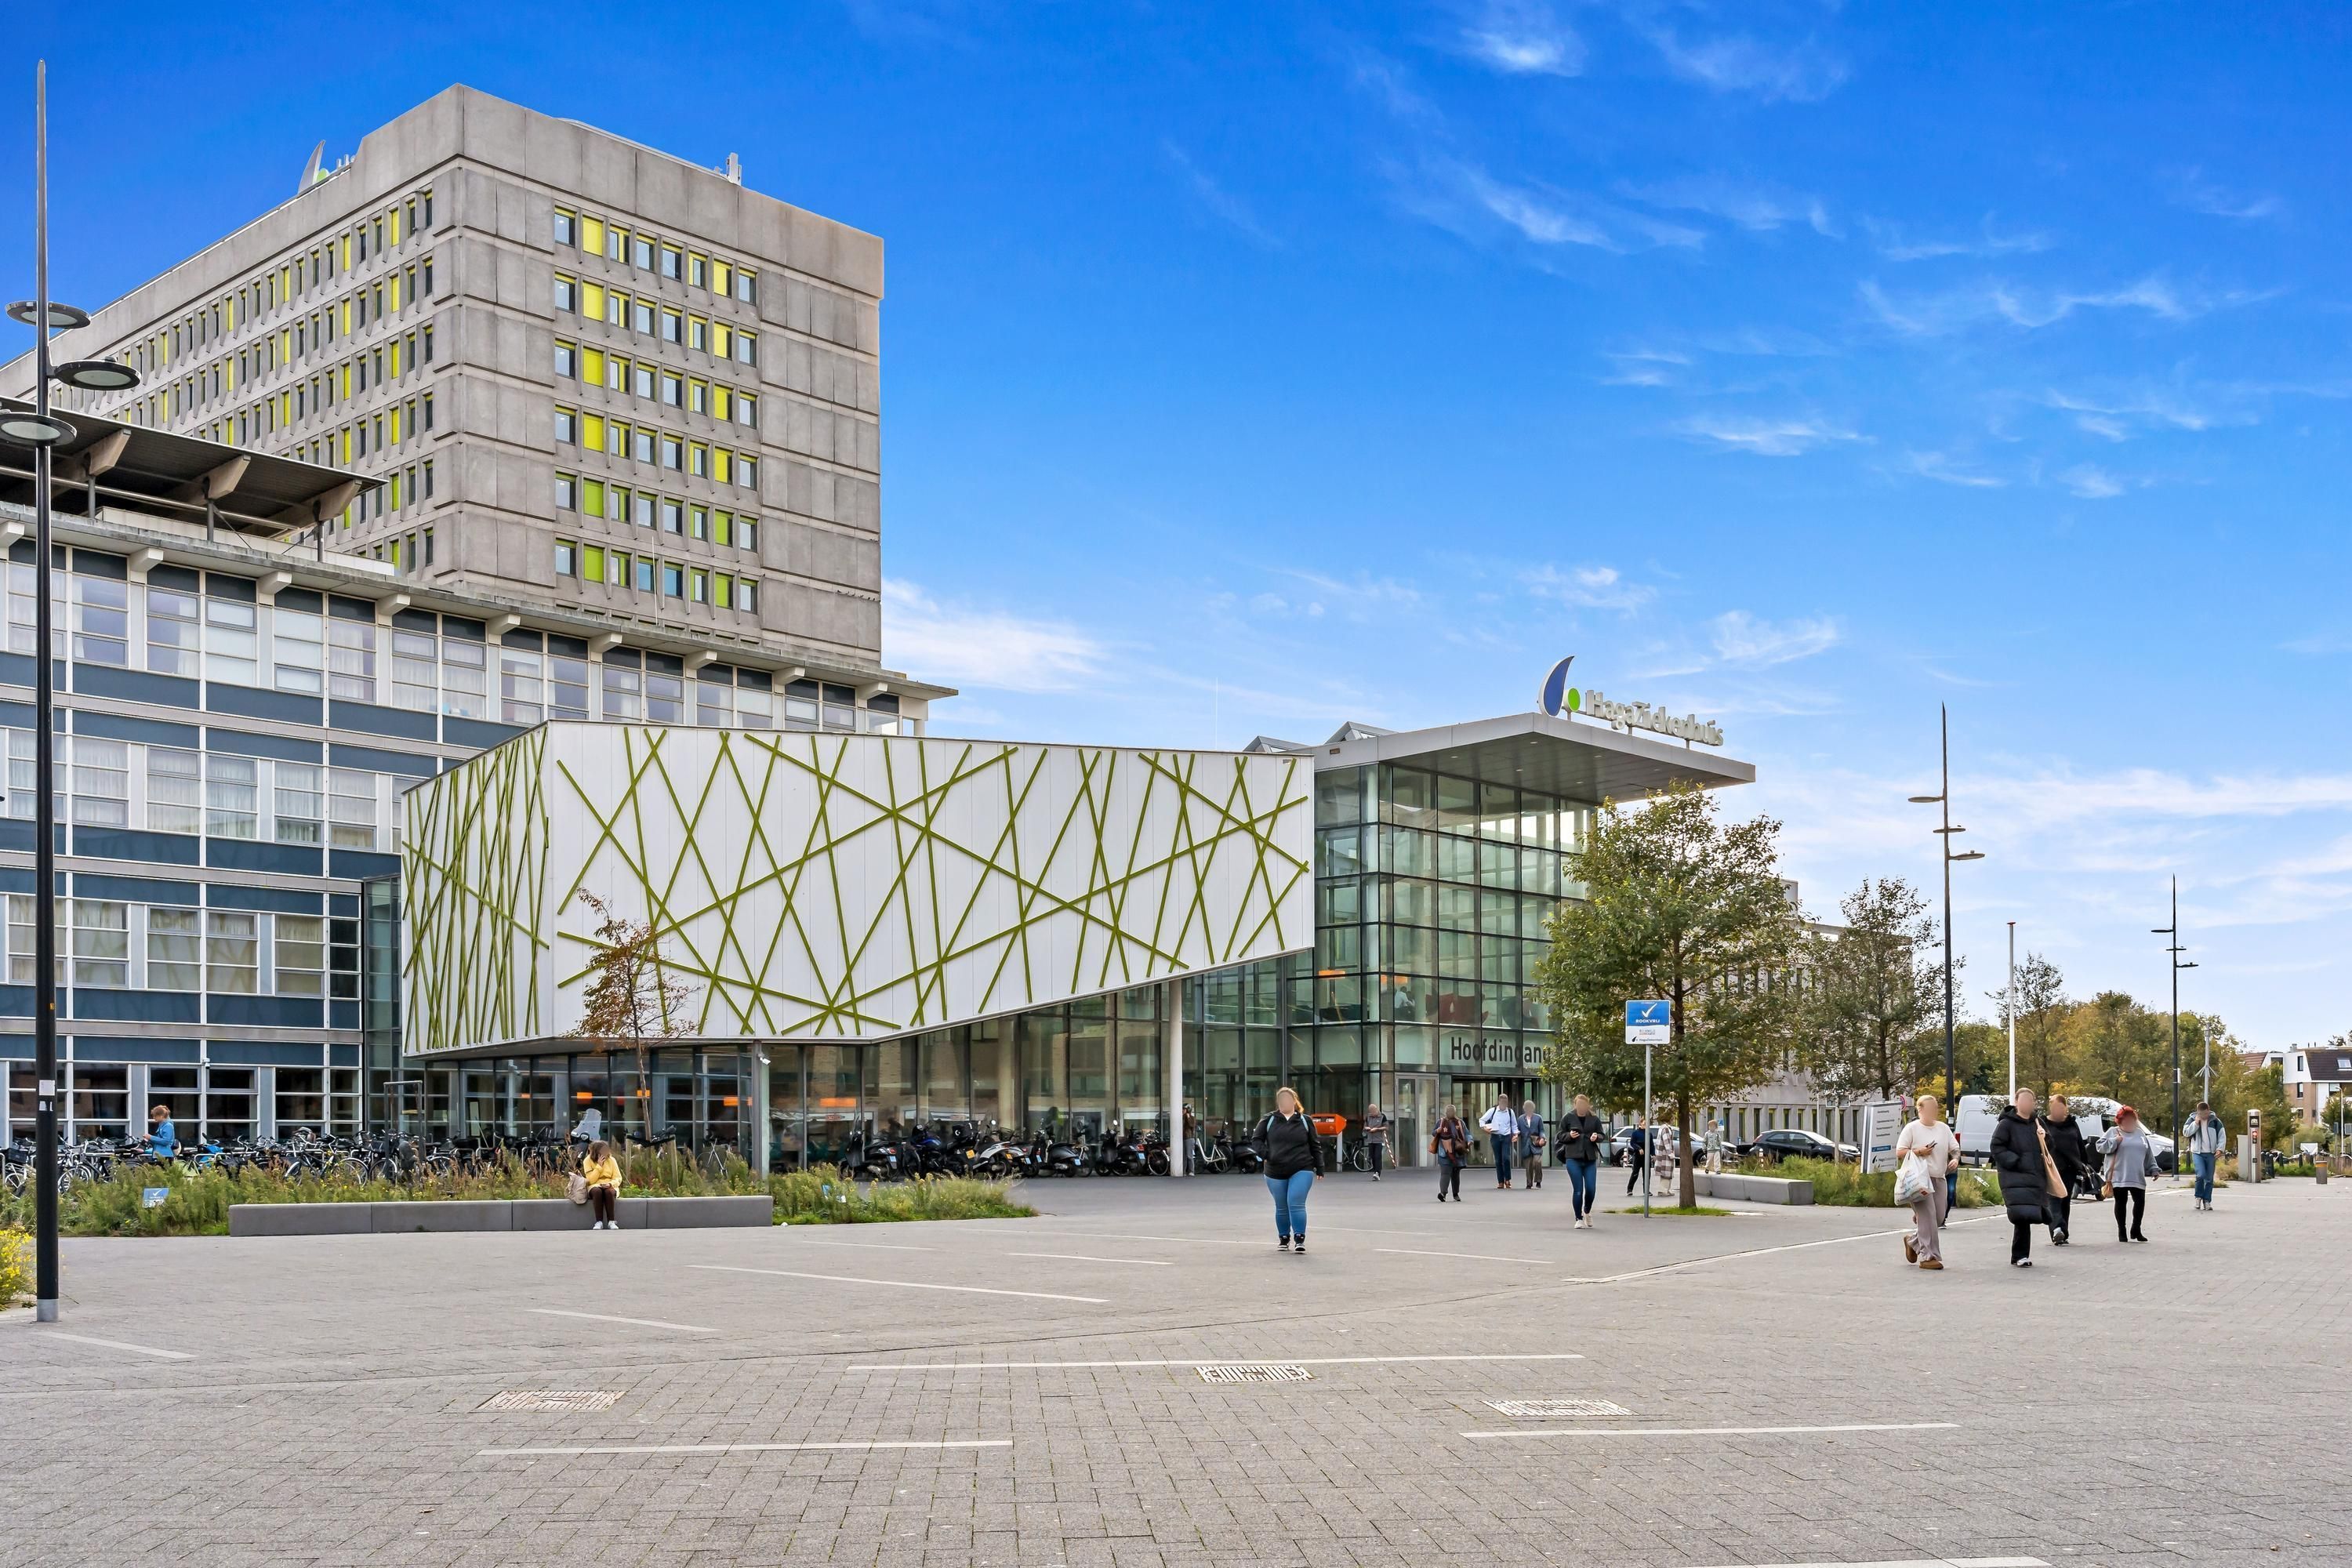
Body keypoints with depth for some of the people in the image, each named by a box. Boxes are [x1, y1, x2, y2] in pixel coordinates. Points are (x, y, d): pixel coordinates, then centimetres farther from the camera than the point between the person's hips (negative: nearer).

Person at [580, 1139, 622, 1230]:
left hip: (610, 1187, 1)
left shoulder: (611, 1160, 2)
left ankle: (611, 1222, -34)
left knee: (609, 1192, -36)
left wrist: (610, 1184, -23)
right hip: (595, 1186, -1)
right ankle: (599, 1222, -37)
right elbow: (591, 1180, -10)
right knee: (597, 1191, -37)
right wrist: (599, 1166, -16)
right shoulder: (588, 1161, -3)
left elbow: (618, 1178, -1)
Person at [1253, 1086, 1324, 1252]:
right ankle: (1284, 1240, 26)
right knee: (1282, 1208, 11)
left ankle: (1300, 1240, -12)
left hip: (1301, 1171, -2)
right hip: (1275, 1173, 2)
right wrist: (1264, 1153, -11)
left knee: (1296, 1204, -15)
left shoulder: (1305, 1121, 5)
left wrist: (1319, 1167, 6)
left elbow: (1315, 1145, 9)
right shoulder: (1269, 1120, 5)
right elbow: (1257, 1139, 8)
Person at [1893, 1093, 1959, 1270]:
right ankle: (1928, 1256, -10)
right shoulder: (1911, 1128, -2)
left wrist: (1955, 1159, -6)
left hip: (1938, 1178, 6)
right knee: (1927, 1216, -13)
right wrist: (1918, 1152, -15)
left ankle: (1913, 1241, 29)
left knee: (1939, 1217, 6)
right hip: (1919, 1178, -6)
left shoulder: (1944, 1128, 14)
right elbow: (1899, 1152, -2)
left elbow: (1955, 1148, 15)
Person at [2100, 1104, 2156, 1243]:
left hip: (2138, 1177, 3)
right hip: (2119, 1177, -3)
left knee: (2140, 1201, -3)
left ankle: (2135, 1230, 11)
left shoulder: (2140, 1134, 17)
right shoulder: (2113, 1132, 5)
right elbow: (2100, 1147, -2)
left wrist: (2154, 1169, 13)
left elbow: (2149, 1155, 20)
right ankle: (2122, 1231, 10)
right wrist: (2114, 1142, -14)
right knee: (2121, 1203, 2)